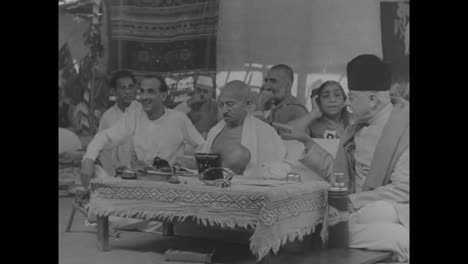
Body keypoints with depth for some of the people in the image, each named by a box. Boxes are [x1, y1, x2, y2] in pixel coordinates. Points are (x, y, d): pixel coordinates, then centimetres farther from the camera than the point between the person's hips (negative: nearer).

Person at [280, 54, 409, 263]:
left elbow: (403, 189, -15)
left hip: (393, 210, -6)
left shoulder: (403, 124, -9)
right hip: (357, 210, 6)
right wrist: (307, 142, 14)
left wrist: (351, 202, -19)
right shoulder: (354, 131, 12)